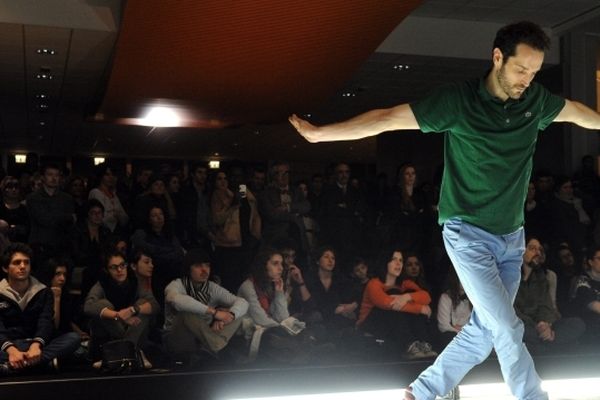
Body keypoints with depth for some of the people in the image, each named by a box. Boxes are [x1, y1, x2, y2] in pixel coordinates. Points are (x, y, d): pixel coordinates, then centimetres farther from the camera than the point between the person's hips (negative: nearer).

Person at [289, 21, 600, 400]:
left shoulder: (536, 99, 2)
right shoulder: (458, 99, -13)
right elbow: (388, 118, -15)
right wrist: (320, 133, -19)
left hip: (512, 236, 6)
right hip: (468, 233, -6)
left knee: (486, 330, 6)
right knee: (507, 328, -11)